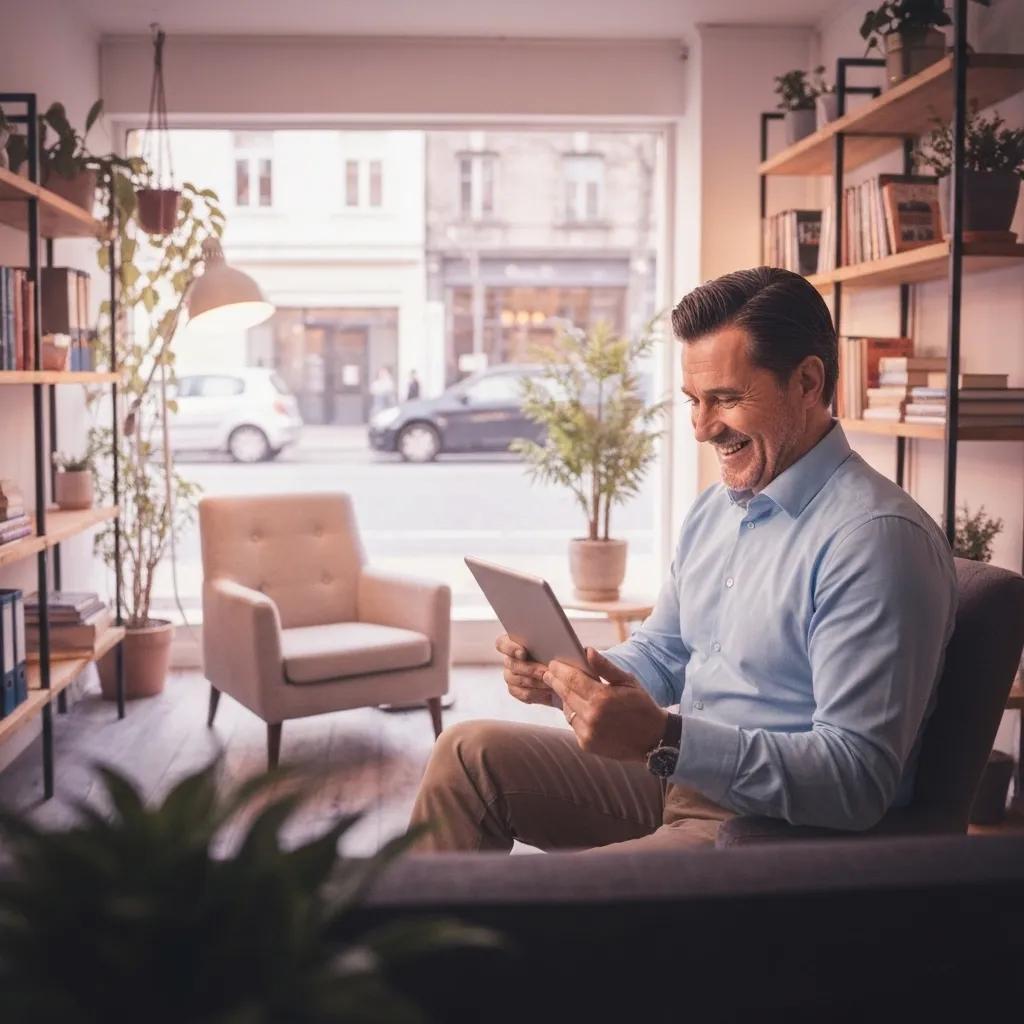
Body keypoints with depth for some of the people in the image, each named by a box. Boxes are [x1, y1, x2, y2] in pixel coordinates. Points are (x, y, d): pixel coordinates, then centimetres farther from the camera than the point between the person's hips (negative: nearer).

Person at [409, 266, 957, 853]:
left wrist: (664, 738, -33)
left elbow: (858, 781, -26)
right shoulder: (716, 508, 9)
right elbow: (661, 654, 19)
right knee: (470, 753, 6)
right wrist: (560, 675, -3)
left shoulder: (876, 539, -21)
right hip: (678, 777, 9)